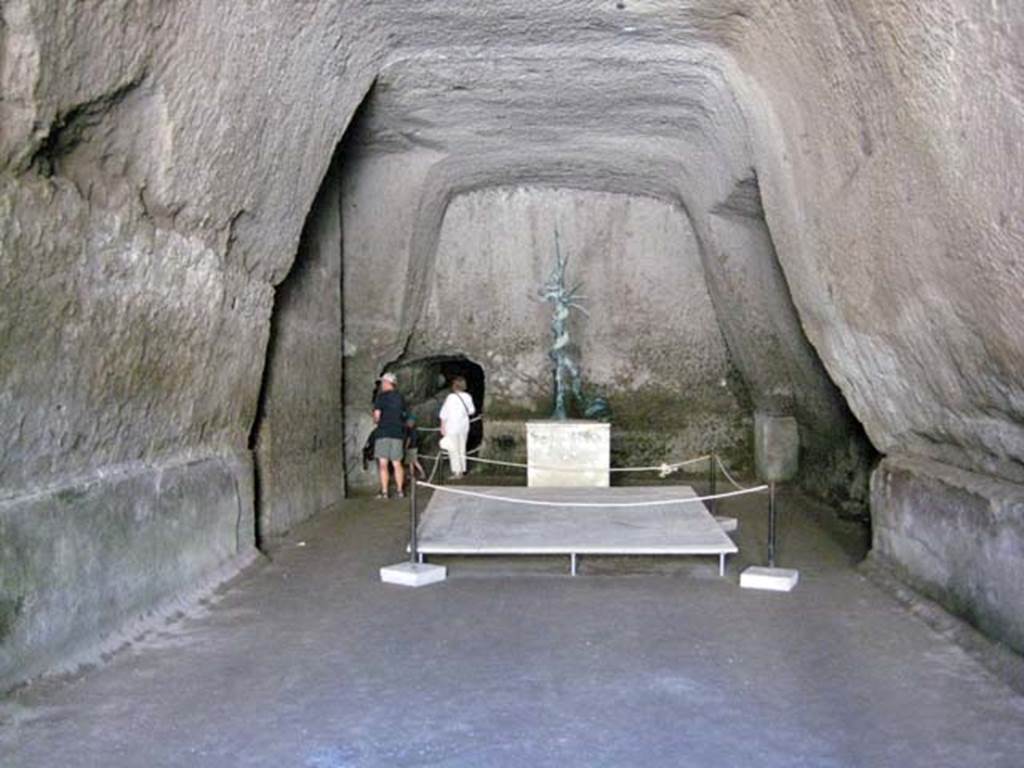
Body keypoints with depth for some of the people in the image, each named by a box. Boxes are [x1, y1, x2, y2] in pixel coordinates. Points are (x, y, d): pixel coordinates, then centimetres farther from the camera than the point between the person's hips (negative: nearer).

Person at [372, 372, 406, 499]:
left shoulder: (381, 396, -5)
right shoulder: (400, 397, 10)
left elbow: (377, 414, -11)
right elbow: (403, 414, 13)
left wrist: (376, 421, 9)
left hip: (384, 432, -5)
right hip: (398, 432, 5)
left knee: (383, 463, -3)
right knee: (396, 463, 10)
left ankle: (384, 492, -7)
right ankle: (400, 490, 9)